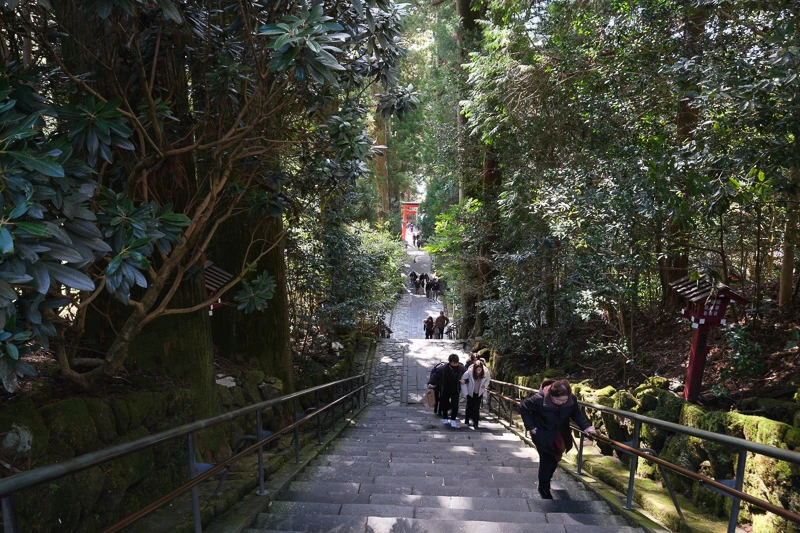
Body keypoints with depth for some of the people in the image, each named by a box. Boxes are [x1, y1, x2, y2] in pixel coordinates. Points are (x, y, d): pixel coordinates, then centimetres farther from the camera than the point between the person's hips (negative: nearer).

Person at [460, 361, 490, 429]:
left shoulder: (485, 372, -17)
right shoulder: (470, 371, -23)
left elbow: (487, 380, 1)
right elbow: (463, 379, -11)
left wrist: (484, 385, -15)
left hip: (479, 393, 1)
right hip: (470, 392, -1)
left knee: (476, 408, -1)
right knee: (469, 406, 9)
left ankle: (475, 423, 8)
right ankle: (467, 420, 29)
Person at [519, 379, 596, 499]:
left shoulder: (572, 399, -25)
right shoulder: (539, 399, -35)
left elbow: (577, 413, -4)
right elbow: (523, 408, -18)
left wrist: (586, 426, -18)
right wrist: (531, 426, -17)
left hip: (560, 435, 5)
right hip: (543, 435, -4)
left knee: (555, 459, 20)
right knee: (547, 460, -2)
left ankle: (546, 480, 47)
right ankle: (544, 488, 22)